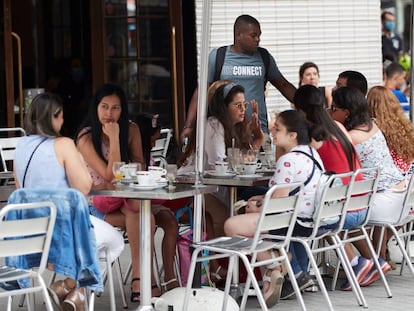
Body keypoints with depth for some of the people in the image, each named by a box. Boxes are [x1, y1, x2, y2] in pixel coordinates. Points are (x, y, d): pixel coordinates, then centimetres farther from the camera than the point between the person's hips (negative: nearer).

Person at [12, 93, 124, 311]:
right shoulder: (63, 145, -16)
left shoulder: (21, 146, 4)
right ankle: (70, 285, 9)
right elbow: (83, 187, -16)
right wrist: (80, 160, -2)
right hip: (64, 226, -7)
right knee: (115, 243, 19)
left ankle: (74, 291, 17)